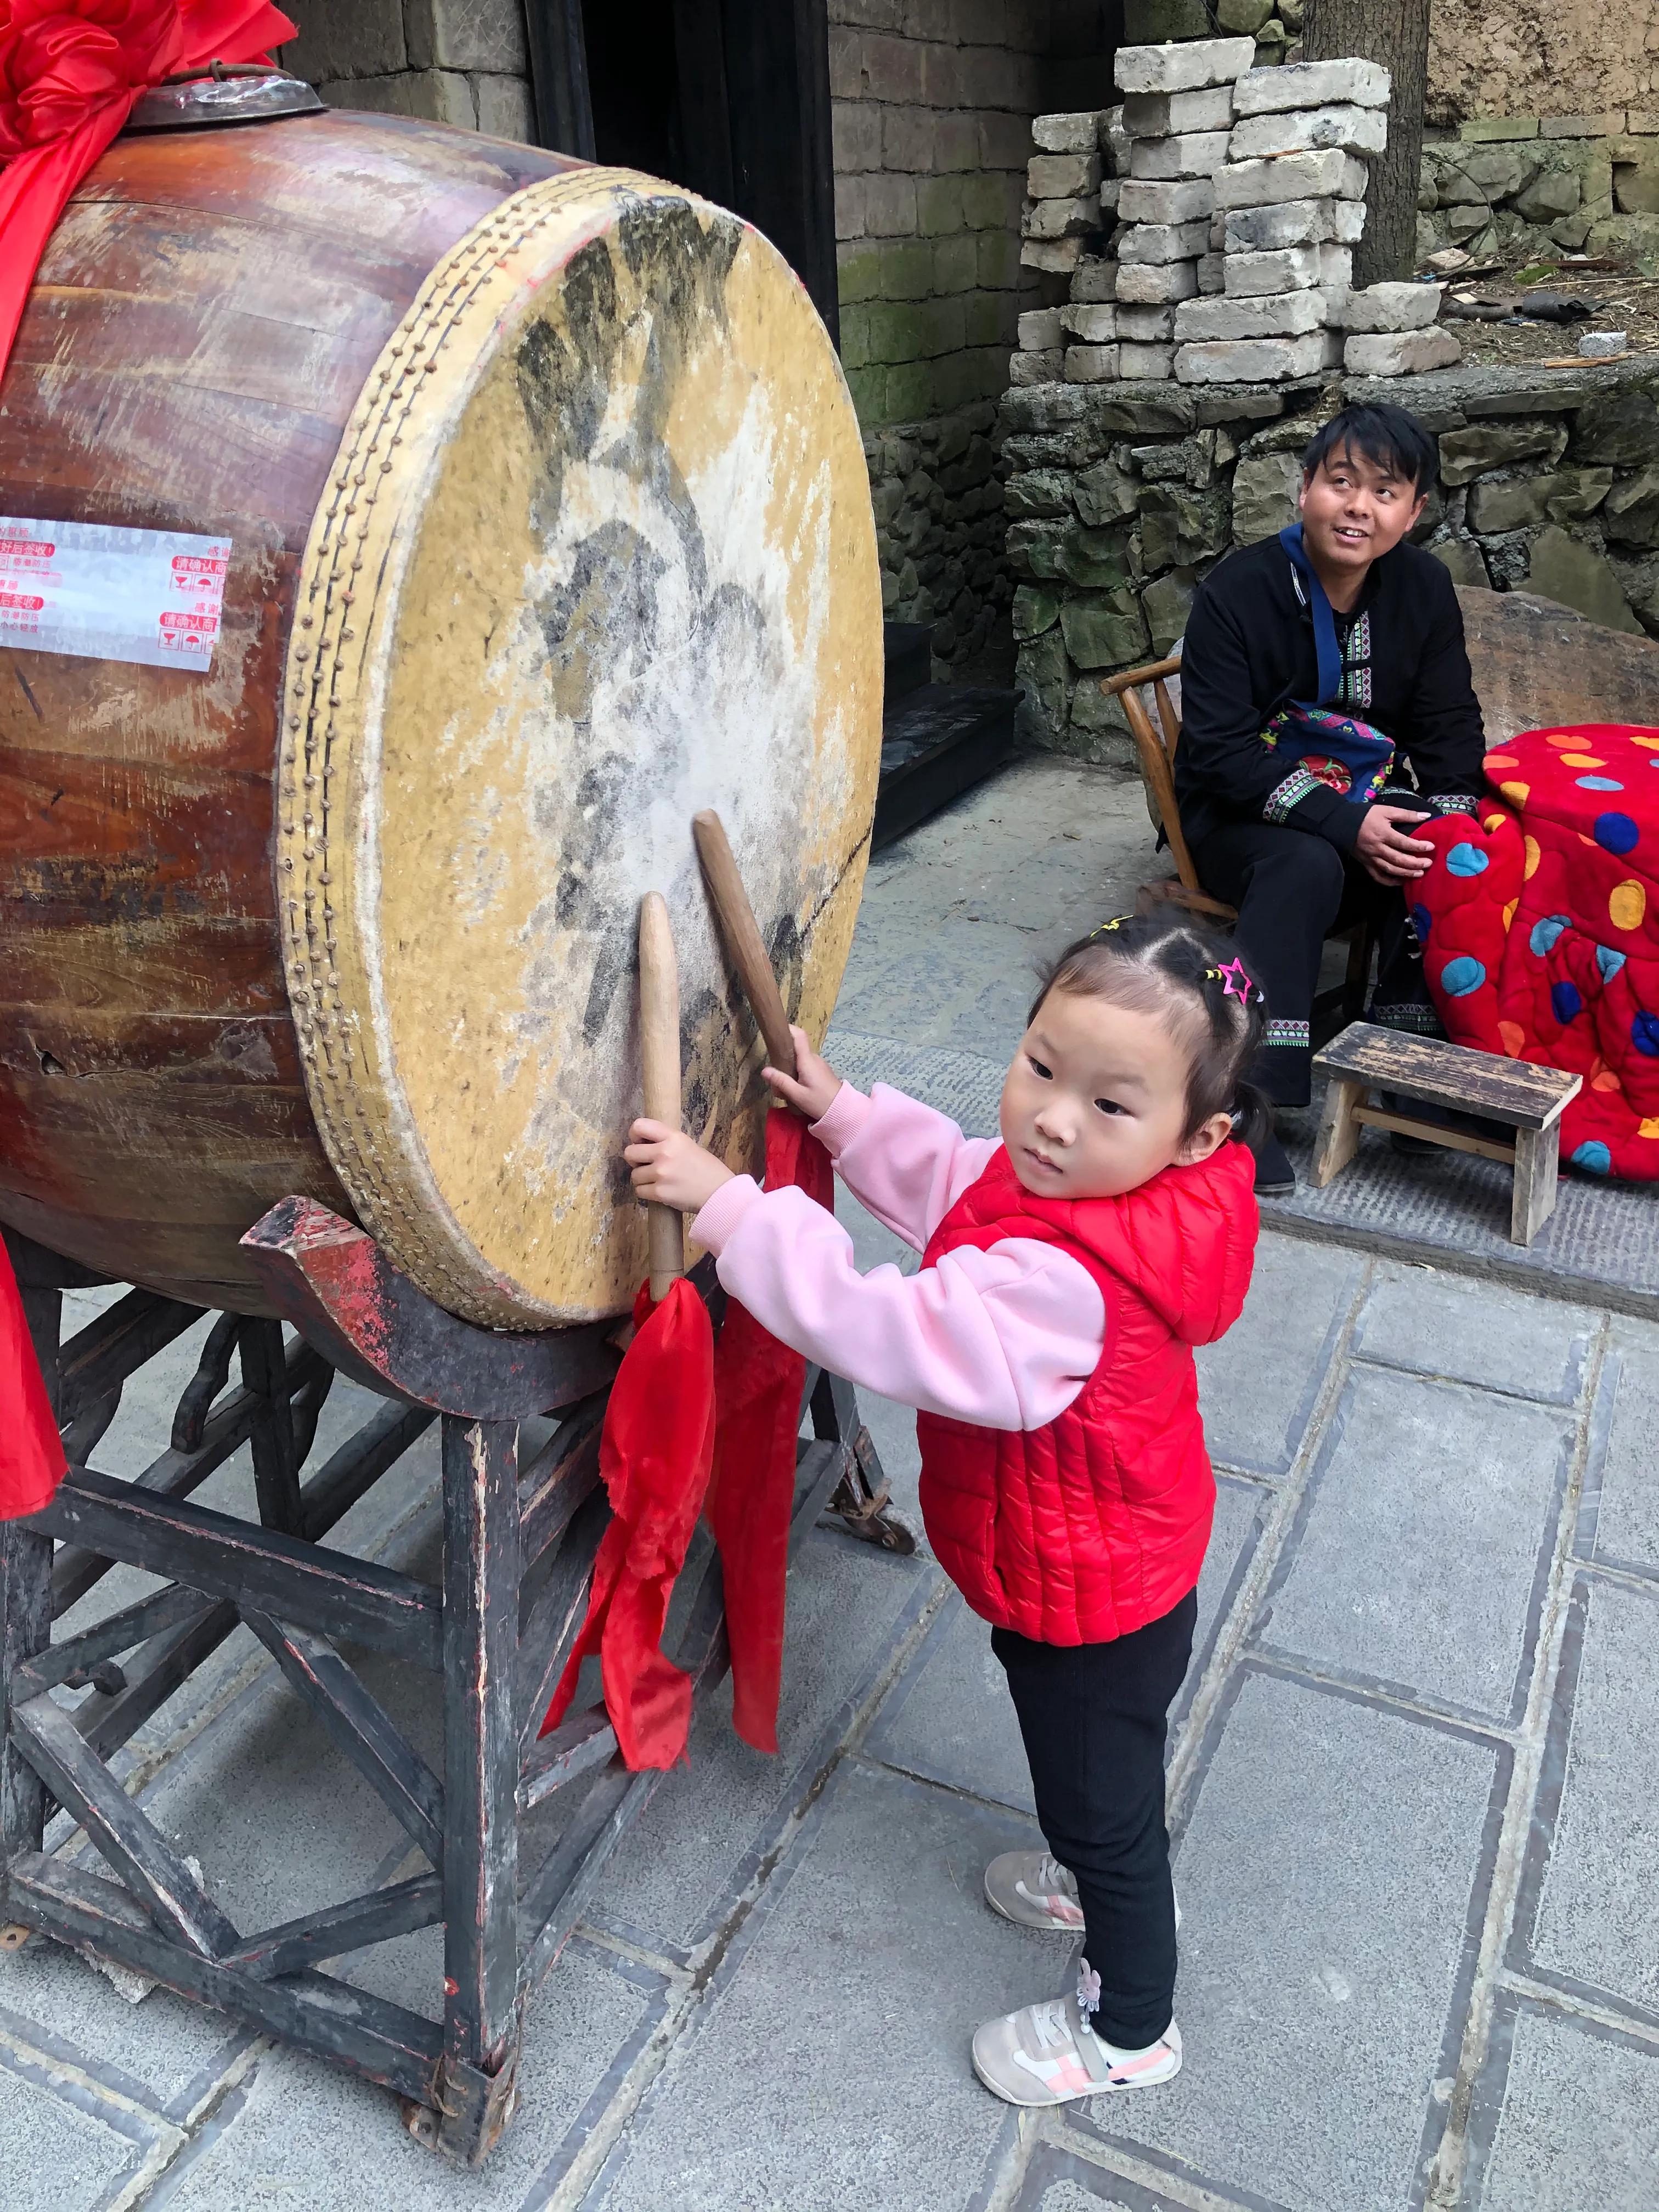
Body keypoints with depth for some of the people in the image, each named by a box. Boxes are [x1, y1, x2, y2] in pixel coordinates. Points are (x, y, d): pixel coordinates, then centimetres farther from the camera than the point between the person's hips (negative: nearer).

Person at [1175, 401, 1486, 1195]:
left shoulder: (1424, 588, 1)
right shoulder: (1238, 591, -14)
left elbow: (1450, 726, 5)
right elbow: (1219, 751, -19)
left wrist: (1448, 817, -17)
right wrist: (1343, 826, -29)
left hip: (1372, 806, 4)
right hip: (1244, 813, -4)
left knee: (1445, 855, -27)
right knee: (1305, 867, -36)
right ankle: (1251, 1097, -39)